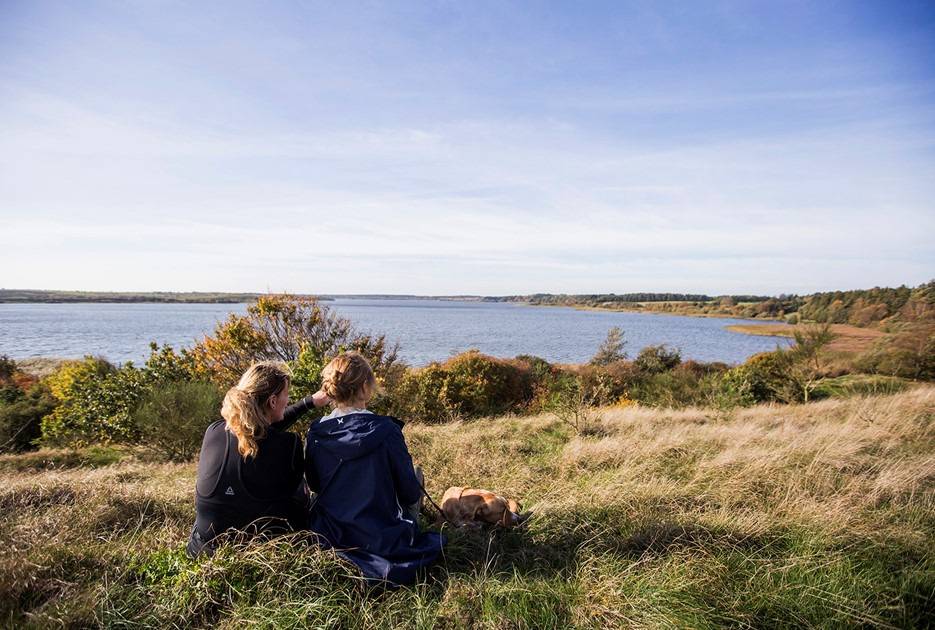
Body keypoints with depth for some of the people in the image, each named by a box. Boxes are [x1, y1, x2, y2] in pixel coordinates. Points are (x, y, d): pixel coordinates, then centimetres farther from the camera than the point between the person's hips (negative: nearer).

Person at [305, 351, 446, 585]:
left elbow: (315, 485, 6)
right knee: (416, 472, 22)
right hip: (383, 538, -5)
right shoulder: (385, 430, -23)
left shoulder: (315, 433, -11)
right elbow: (410, 494, -12)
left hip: (331, 537, 5)